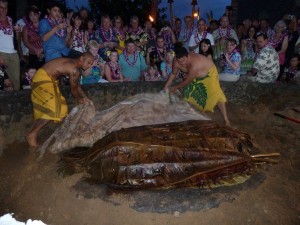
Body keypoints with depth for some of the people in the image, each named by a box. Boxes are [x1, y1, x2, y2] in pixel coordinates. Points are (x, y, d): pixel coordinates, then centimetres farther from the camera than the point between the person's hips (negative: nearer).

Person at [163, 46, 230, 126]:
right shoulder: (176, 61, -22)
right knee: (188, 92, 7)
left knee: (216, 94, -20)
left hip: (209, 72, -7)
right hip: (197, 75, 7)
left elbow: (187, 81, -28)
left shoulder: (194, 65, -42)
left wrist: (175, 87, -15)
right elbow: (173, 74, -2)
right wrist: (166, 87, -5)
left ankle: (226, 120, -12)